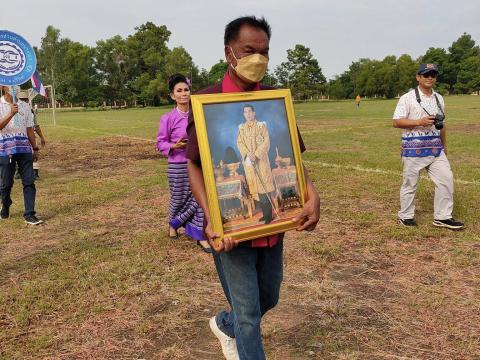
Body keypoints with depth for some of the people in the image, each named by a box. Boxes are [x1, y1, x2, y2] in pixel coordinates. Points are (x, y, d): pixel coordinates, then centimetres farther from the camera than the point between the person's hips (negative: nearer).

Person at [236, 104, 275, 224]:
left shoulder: (261, 125, 0)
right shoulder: (241, 127, 9)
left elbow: (266, 142, -6)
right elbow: (239, 142, 3)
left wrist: (256, 154, -16)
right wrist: (248, 154, -14)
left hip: (261, 159, -3)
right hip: (248, 160, 4)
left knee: (264, 184, -7)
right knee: (256, 186, 5)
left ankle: (269, 215, -4)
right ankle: (265, 213, 13)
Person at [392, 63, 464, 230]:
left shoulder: (439, 98, 15)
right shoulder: (408, 98, -5)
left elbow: (441, 124, 22)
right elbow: (397, 122, -12)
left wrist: (444, 146, 22)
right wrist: (420, 122, -21)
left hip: (436, 148, 6)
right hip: (414, 148, -6)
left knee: (446, 179, 0)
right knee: (410, 183, 2)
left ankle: (442, 217, 10)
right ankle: (405, 216, 18)